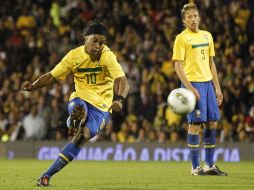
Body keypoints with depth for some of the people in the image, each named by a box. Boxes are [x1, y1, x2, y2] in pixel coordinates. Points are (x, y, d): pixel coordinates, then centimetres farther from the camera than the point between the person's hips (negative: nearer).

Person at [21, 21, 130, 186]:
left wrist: (119, 99, -46)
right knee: (79, 110, -44)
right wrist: (33, 86, -16)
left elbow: (122, 81, -25)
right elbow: (52, 76, 3)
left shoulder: (107, 56, -12)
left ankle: (47, 175, -16)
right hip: (80, 99, 1)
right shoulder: (74, 56, -4)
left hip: (102, 107, -1)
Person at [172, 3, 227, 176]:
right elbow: (178, 66, -8)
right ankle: (196, 167, -1)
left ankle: (210, 165, 14)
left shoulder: (207, 36, 15)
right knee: (195, 124, -7)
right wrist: (189, 88, -17)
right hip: (193, 83, -6)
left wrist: (217, 87, 14)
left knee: (212, 123, 6)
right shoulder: (182, 38, -4)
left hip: (208, 82, 6)